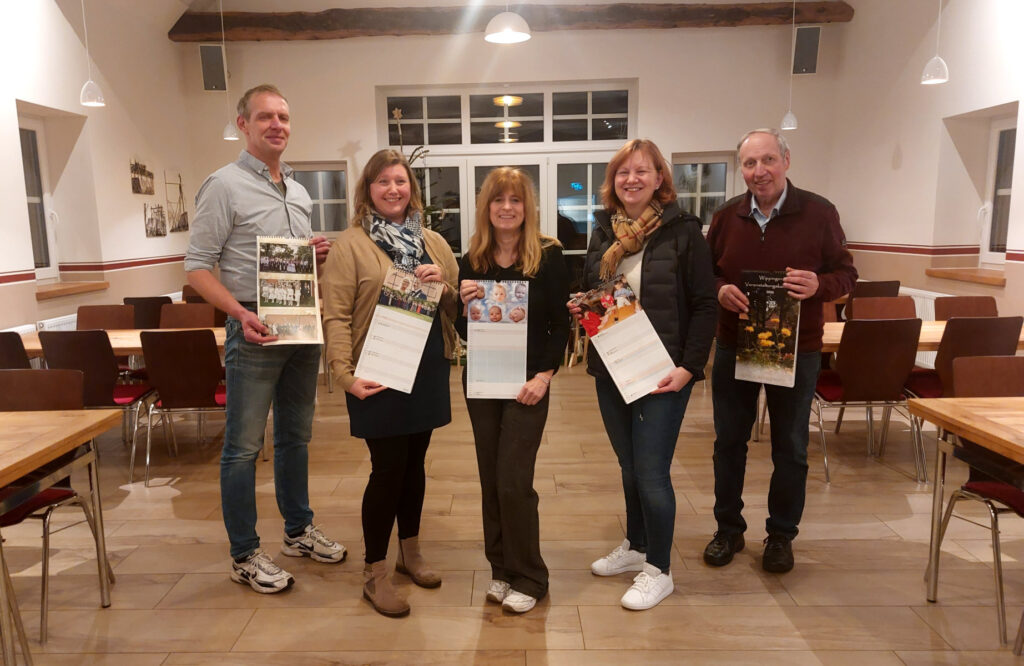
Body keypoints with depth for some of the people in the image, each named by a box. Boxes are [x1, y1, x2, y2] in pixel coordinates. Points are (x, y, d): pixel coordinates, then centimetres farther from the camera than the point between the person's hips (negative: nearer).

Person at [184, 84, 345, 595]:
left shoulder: (298, 191, 14)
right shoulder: (225, 185, -7)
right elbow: (197, 266, -11)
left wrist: (317, 254, 0)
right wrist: (241, 313, -24)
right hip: (255, 332, -7)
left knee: (295, 436, 17)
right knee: (244, 447, 3)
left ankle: (299, 531, 32)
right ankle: (244, 555, 17)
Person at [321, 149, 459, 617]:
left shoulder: (433, 242, 12)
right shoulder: (350, 245, -4)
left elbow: (458, 304, 13)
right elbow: (336, 316, -10)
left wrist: (443, 284, -8)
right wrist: (345, 374, -19)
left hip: (428, 370, 5)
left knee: (414, 461, 15)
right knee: (387, 469, 0)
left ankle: (410, 552, 34)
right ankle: (374, 574, 17)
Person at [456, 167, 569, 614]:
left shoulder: (548, 256, -5)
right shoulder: (472, 260, 4)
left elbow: (560, 324, -5)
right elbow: (463, 331, 9)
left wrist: (544, 376, -13)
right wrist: (464, 303, -11)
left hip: (527, 384, -4)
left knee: (514, 481, -5)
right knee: (491, 480, 11)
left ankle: (528, 578, 15)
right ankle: (501, 568, 28)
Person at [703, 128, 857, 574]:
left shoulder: (819, 213, -6)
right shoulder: (726, 217, 1)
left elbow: (845, 274, -2)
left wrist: (819, 285, -23)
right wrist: (719, 290, -15)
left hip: (796, 350, -2)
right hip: (733, 348, 2)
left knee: (790, 449, 9)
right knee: (729, 442, 11)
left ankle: (781, 535, 28)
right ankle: (728, 528, 29)